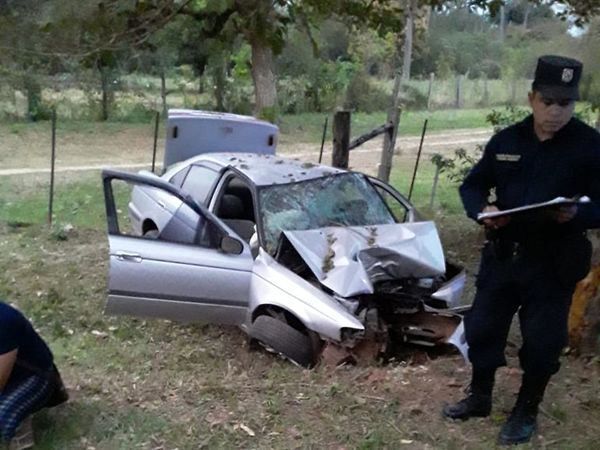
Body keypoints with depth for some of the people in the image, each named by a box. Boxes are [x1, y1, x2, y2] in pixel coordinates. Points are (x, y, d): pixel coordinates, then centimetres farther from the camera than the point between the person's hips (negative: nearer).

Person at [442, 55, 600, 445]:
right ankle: (480, 397, 33)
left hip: (554, 263, -4)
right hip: (502, 253, 4)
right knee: (483, 327, 12)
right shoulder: (506, 140, 4)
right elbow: (472, 186, 11)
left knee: (542, 340, 5)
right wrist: (482, 210, -11)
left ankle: (526, 412, 27)